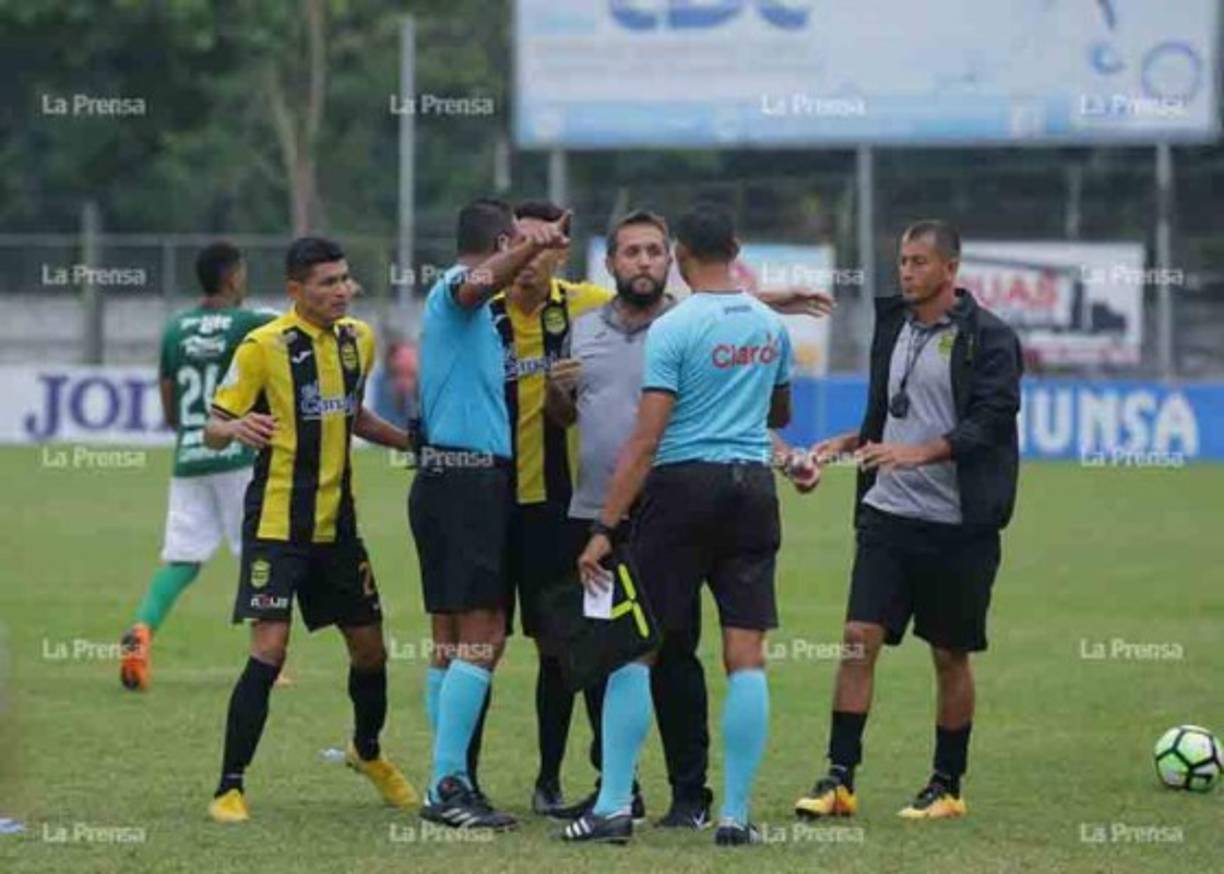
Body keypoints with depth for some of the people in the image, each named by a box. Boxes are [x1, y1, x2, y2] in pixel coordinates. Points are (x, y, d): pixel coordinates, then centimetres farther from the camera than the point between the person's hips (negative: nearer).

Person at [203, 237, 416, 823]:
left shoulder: (358, 340, 8)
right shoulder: (265, 346, -11)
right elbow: (213, 429, -10)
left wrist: (412, 441, 15)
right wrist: (235, 429, -32)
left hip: (336, 524, 6)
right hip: (276, 525, -6)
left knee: (369, 647, 12)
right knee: (269, 649, -15)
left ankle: (368, 753, 39)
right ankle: (230, 788, -8)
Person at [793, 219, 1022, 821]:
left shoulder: (988, 338, -7)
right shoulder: (893, 324, 11)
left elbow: (990, 421, -17)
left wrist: (921, 453, -28)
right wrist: (852, 443, 7)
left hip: (957, 523, -5)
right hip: (888, 514, 5)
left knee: (951, 656, 6)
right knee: (859, 640, -6)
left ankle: (946, 786, 16)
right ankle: (839, 780, -5)